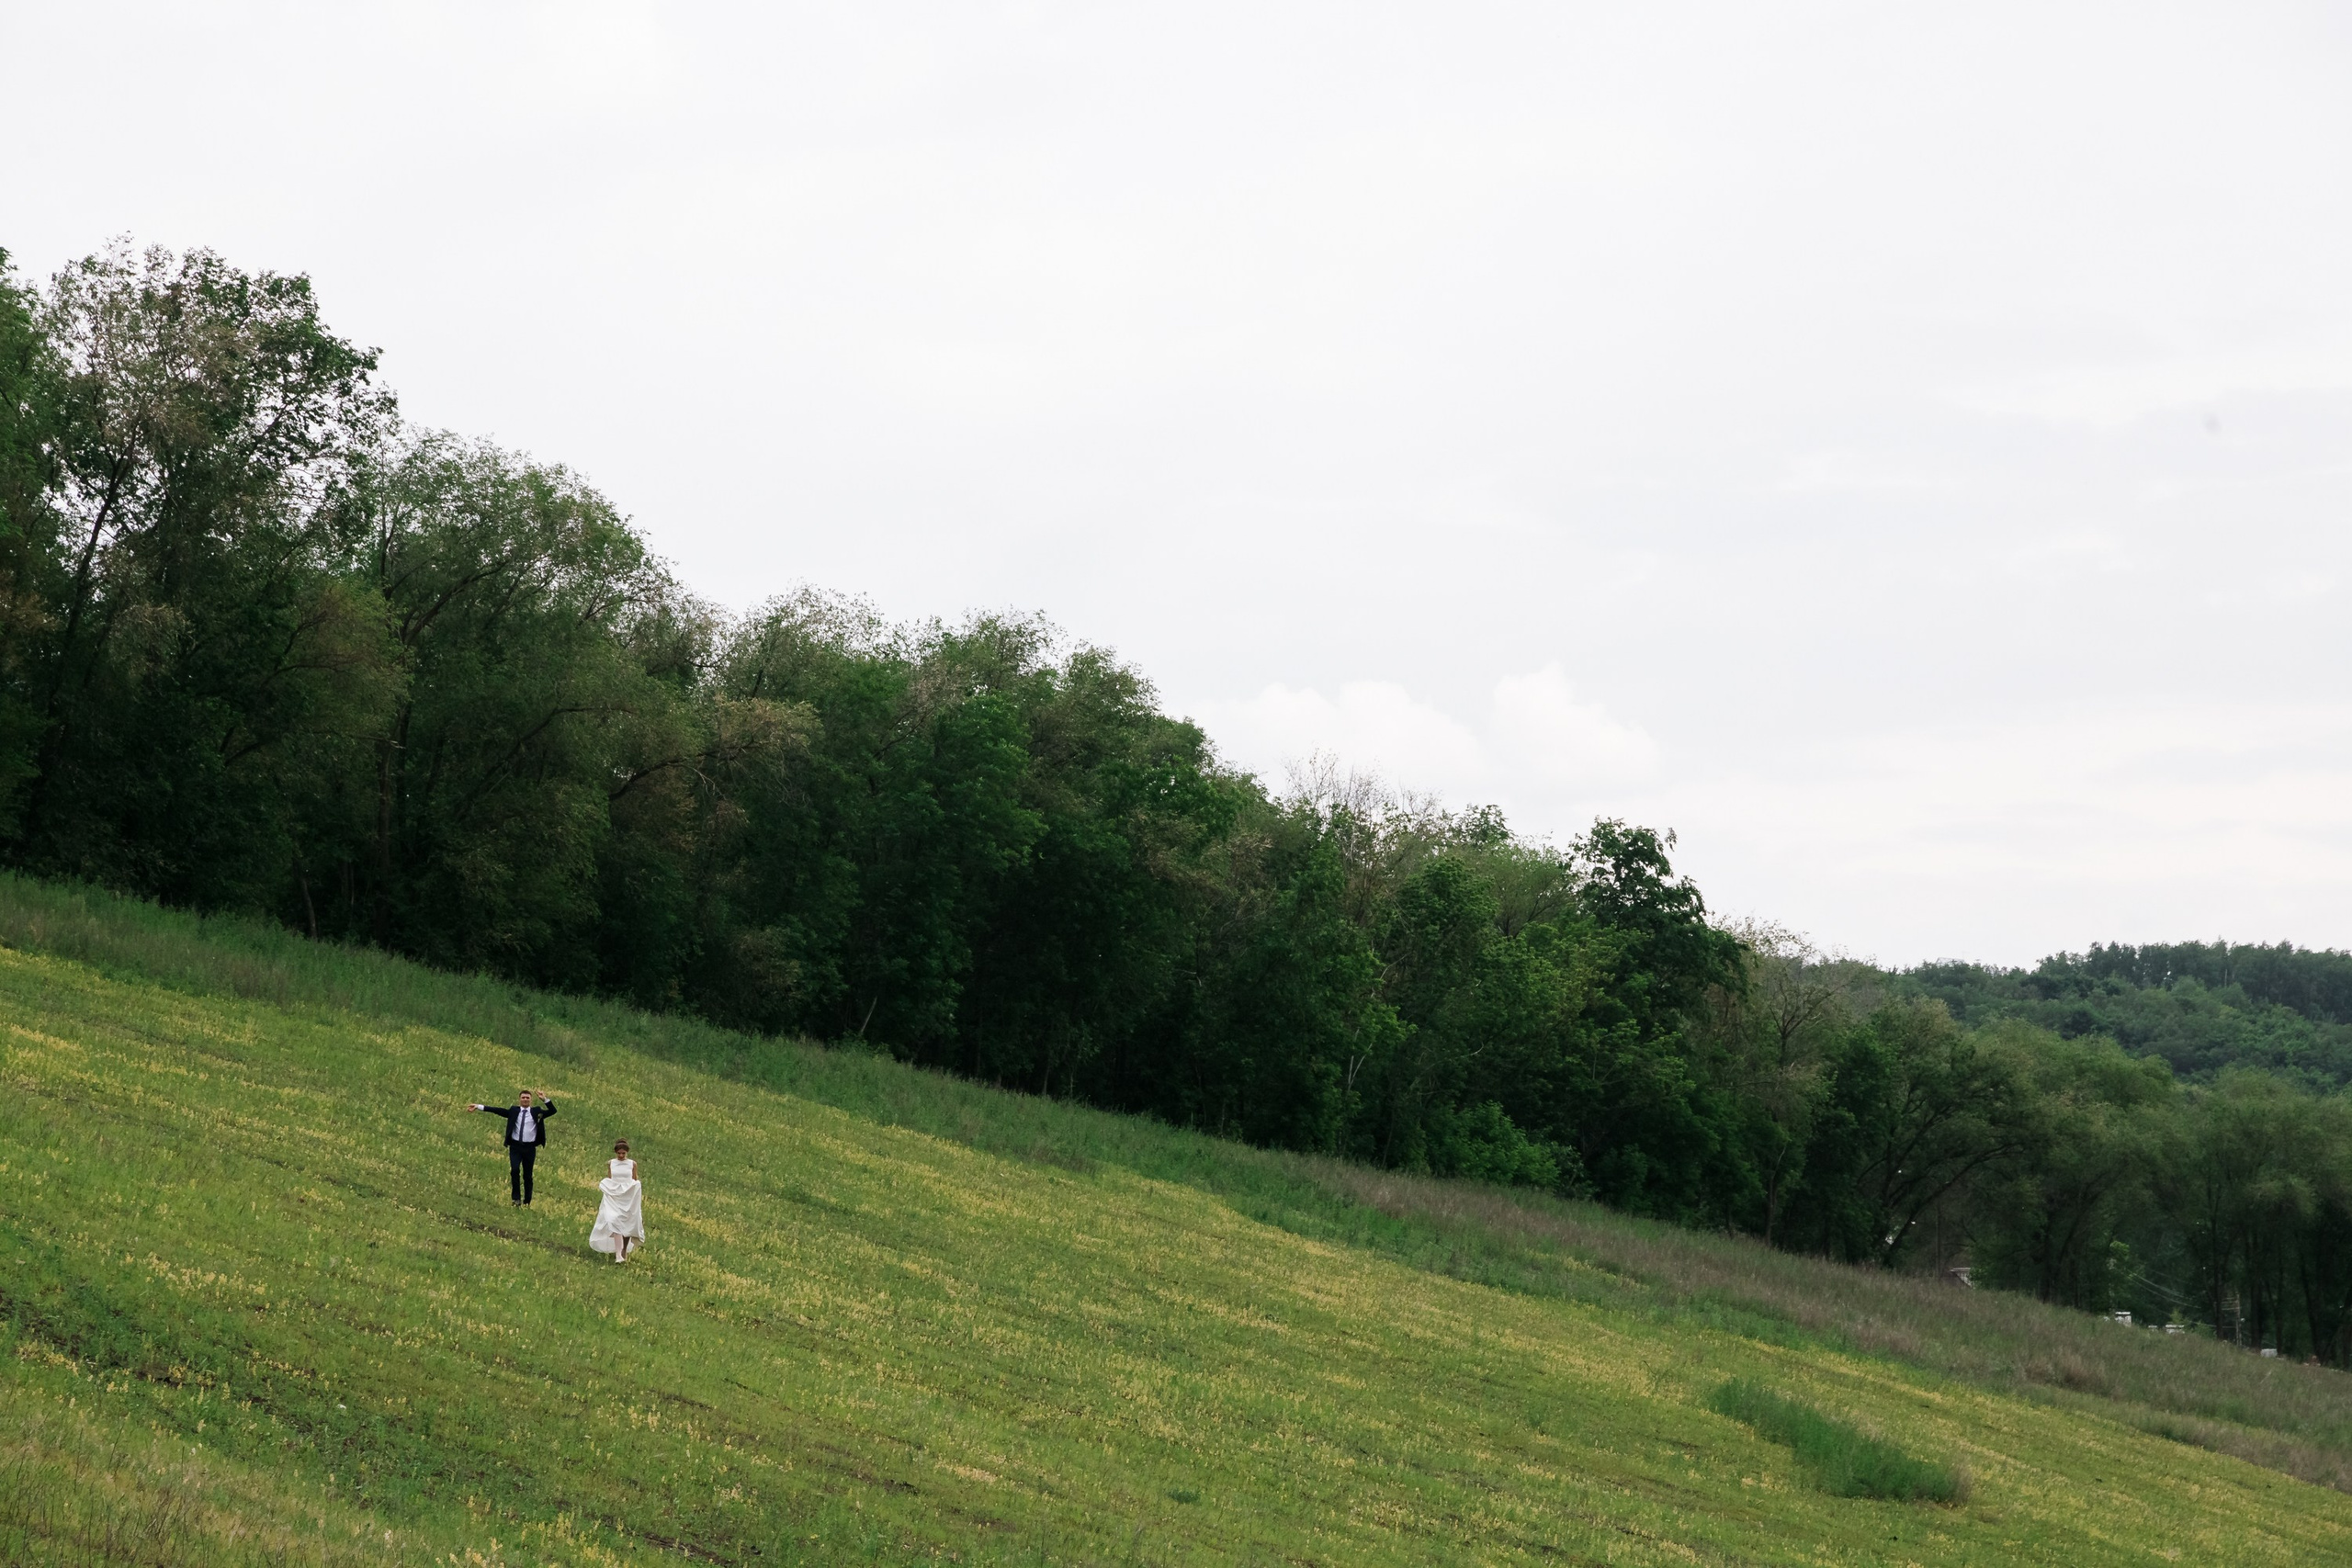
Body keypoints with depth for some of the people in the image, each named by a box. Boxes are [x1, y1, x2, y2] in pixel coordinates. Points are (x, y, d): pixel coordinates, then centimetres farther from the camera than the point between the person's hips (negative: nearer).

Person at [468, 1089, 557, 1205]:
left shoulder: (536, 1111, 4)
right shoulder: (513, 1110, 6)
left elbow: (553, 1111, -4)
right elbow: (498, 1110, 1)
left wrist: (544, 1100, -18)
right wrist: (479, 1107, -5)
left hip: (530, 1147, 0)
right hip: (515, 1146, 0)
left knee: (527, 1175, 5)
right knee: (515, 1170, -18)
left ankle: (527, 1202, 14)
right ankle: (516, 1198, -7)